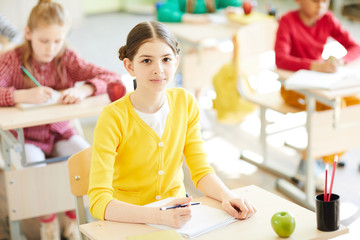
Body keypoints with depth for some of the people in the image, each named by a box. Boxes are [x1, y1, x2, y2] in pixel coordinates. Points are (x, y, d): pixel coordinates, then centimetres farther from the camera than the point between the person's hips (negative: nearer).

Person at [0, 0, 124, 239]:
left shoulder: (67, 59, -4)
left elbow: (114, 79, -9)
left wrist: (83, 90, -27)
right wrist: (24, 95, -39)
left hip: (61, 133, 2)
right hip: (26, 137, -2)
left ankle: (72, 216, 5)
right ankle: (47, 220, 2)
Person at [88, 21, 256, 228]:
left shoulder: (186, 103, -1)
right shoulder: (113, 118, -17)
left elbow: (201, 170, 3)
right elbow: (99, 201, -24)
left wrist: (227, 196, -19)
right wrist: (159, 216, -39)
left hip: (178, 214, 4)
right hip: (129, 220, -3)